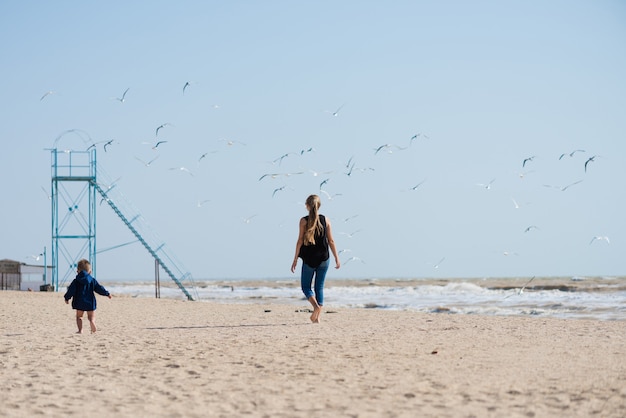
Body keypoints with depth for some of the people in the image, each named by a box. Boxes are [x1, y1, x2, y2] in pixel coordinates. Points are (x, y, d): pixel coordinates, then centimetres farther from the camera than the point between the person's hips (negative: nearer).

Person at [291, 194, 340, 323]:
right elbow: (331, 241, 1)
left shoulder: (304, 221, -6)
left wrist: (295, 259, -2)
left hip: (309, 259, -3)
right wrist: (337, 259, 6)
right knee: (320, 287, 12)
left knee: (305, 286, 9)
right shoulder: (325, 220, 1)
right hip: (323, 259, 3)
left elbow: (300, 241, -7)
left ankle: (316, 306, -17)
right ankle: (318, 316, 5)